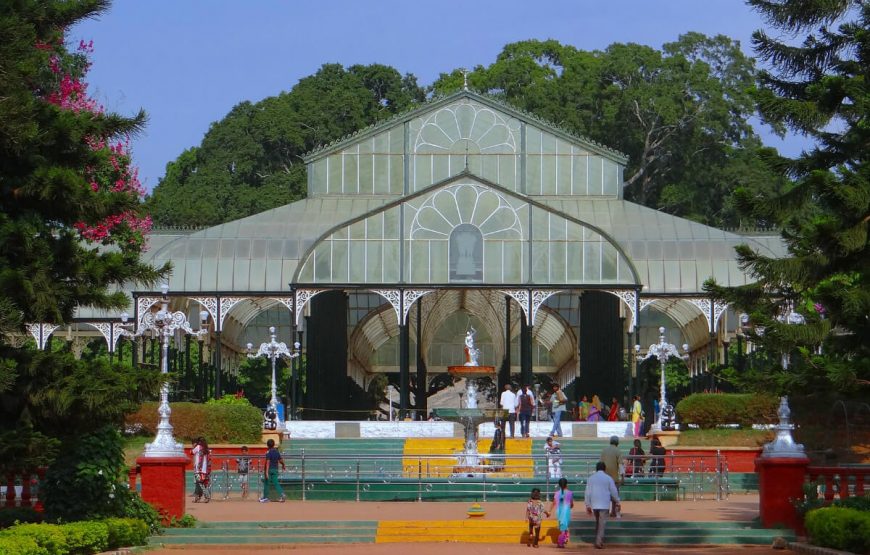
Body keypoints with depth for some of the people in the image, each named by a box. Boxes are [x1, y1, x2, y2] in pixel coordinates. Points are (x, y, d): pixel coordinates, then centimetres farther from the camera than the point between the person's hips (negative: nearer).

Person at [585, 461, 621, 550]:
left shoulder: (591, 478, 4)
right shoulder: (608, 478, -2)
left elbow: (588, 492, 2)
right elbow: (614, 492, 0)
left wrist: (588, 506, 5)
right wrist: (617, 502, 14)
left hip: (594, 504, 3)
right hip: (605, 504, -3)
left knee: (598, 522, 18)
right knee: (602, 523, -4)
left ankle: (599, 540, 19)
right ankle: (599, 542, -14)